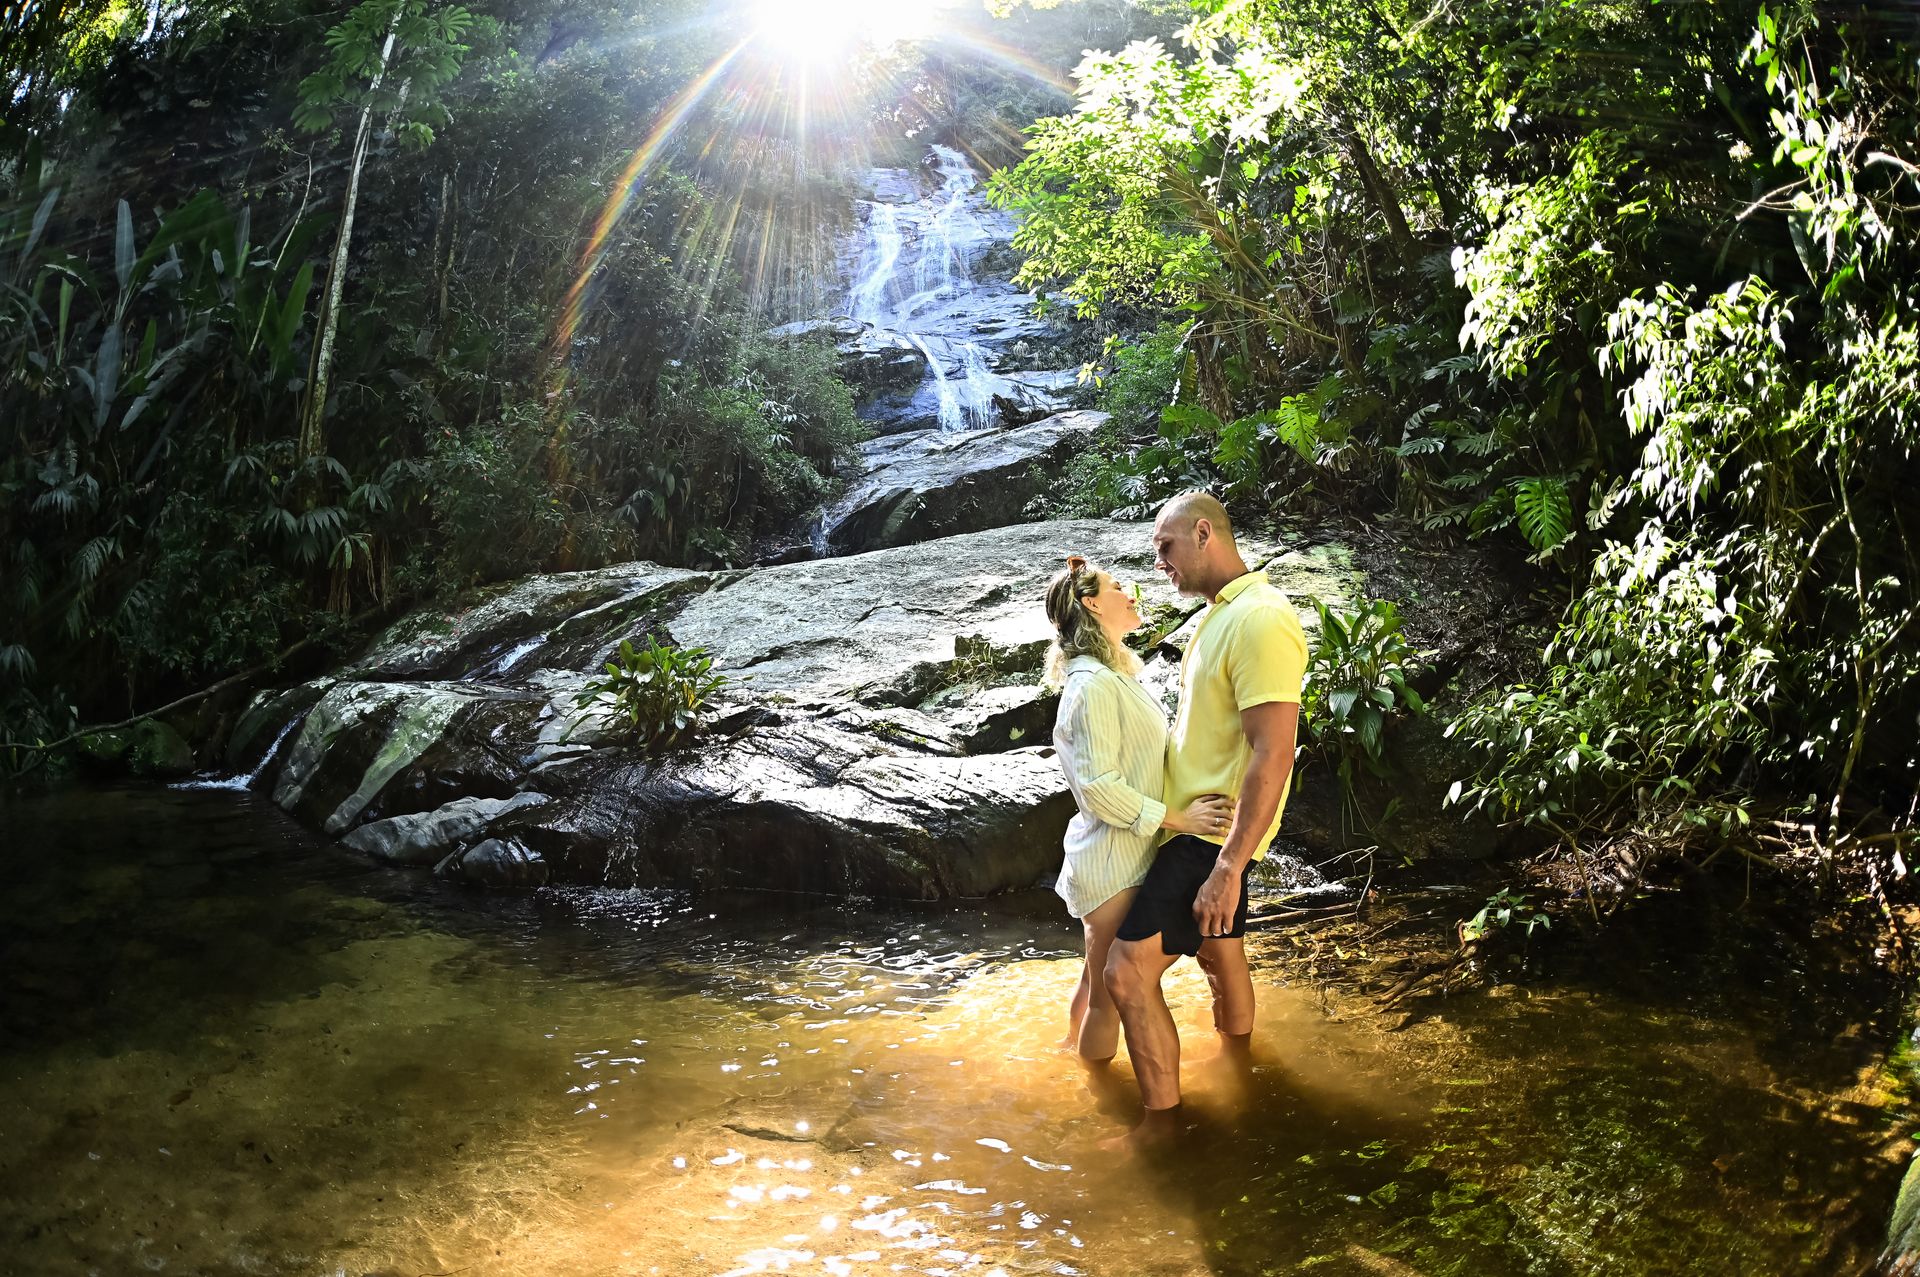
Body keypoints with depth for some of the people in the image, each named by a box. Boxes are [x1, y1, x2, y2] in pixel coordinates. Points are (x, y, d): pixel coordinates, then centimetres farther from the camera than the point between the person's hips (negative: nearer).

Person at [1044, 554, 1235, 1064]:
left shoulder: (1113, 674, 11)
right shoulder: (1094, 684, -22)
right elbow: (1099, 787, -25)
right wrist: (1178, 818, -21)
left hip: (1121, 854, 10)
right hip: (1114, 865, -10)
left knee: (1096, 981, 24)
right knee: (1109, 992, 4)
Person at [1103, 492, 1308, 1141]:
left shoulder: (1260, 620, -22)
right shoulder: (1216, 615, 11)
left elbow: (1272, 754, -27)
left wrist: (1228, 867, -28)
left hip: (1216, 836, -10)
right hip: (1199, 824, 10)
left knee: (1128, 971, -11)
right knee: (1220, 956, 24)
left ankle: (1161, 1123, 2)